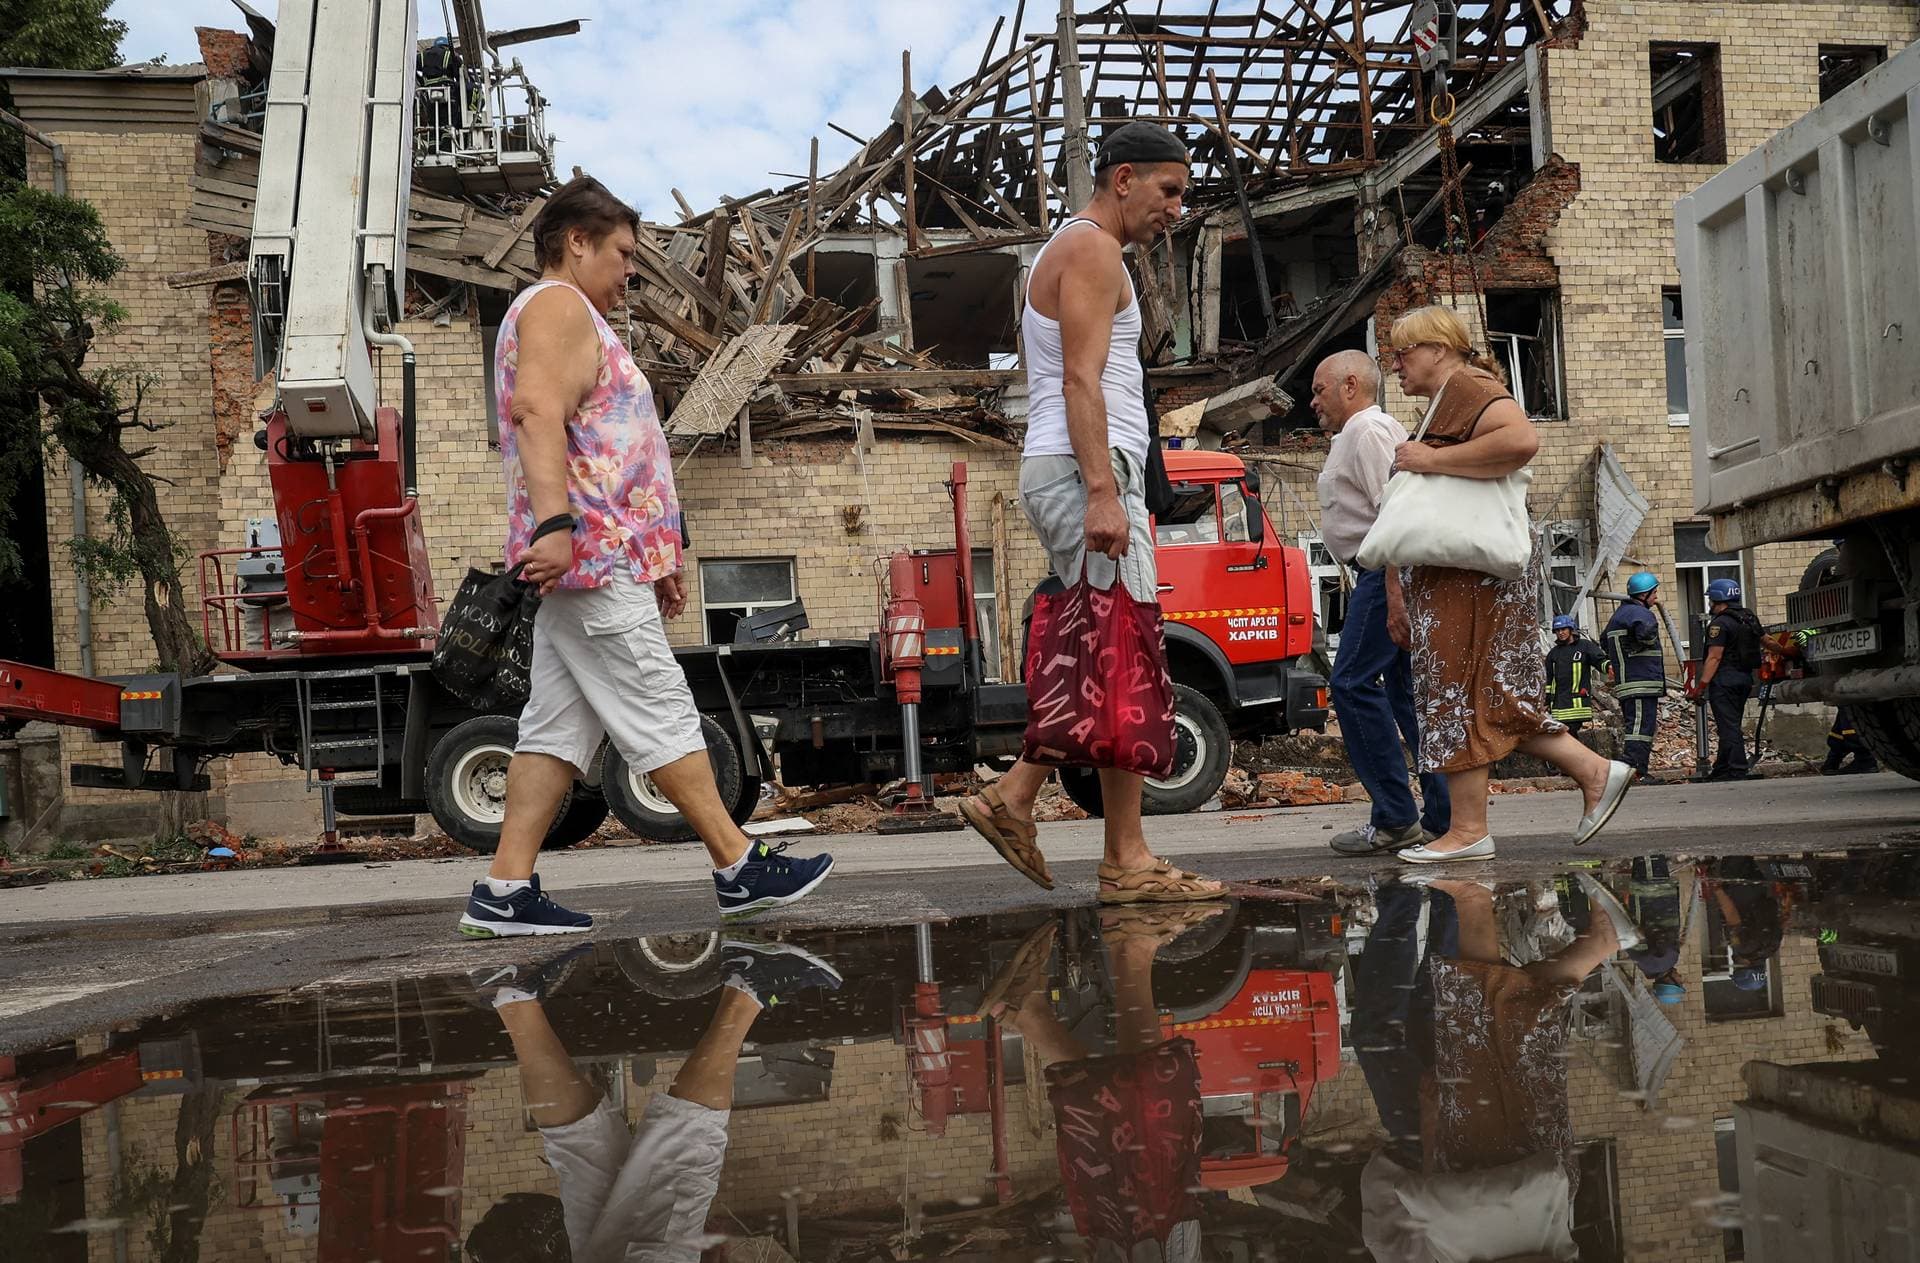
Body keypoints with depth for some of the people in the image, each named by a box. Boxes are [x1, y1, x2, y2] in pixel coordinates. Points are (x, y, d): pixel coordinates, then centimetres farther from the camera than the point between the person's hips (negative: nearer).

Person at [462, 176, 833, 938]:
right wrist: (554, 524, -34)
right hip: (592, 555, -10)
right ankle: (740, 868, -2)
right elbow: (539, 410, -22)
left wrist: (653, 558, 28)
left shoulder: (568, 316, 29)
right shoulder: (558, 304, -4)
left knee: (559, 727, 5)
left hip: (583, 561, 10)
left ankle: (505, 891, 3)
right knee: (663, 717, -7)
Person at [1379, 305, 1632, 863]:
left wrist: (1432, 460, -23)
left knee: (1455, 692, -7)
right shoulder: (1447, 398, 24)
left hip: (1469, 572, -11)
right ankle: (1595, 772, 11)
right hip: (1459, 573, 11)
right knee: (1491, 694, 10)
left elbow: (1522, 440, -28)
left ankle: (1469, 831, -2)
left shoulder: (1464, 385, -9)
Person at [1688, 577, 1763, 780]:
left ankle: (1736, 772, -10)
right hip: (1745, 679, 9)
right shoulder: (1750, 618, 12)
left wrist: (1701, 686, -18)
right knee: (1731, 726, 15)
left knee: (1728, 727, -7)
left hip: (1725, 681, -9)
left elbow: (1714, 658, -19)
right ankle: (1721, 770, 21)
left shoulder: (1720, 623, -15)